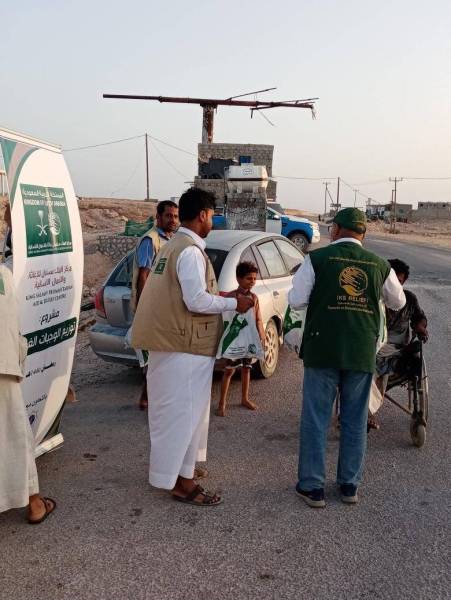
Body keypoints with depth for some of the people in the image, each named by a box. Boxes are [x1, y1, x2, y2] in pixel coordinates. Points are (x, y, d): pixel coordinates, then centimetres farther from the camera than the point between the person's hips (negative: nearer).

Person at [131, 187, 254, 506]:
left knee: (175, 408, 20)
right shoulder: (191, 251, -18)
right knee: (184, 411, -1)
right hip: (186, 345, -10)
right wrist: (234, 304, -10)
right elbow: (197, 302, -22)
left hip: (171, 339, 10)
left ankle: (179, 468, 34)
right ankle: (181, 481, 9)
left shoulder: (174, 245, 14)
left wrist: (219, 295, 15)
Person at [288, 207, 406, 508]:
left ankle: (312, 487, 13)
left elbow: (296, 300, -7)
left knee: (316, 420, 7)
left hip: (323, 351, -3)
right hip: (363, 354, 3)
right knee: (355, 421, 15)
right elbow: (398, 302, 17)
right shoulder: (380, 265, 4)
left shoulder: (317, 259, -6)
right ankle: (350, 485, 24)